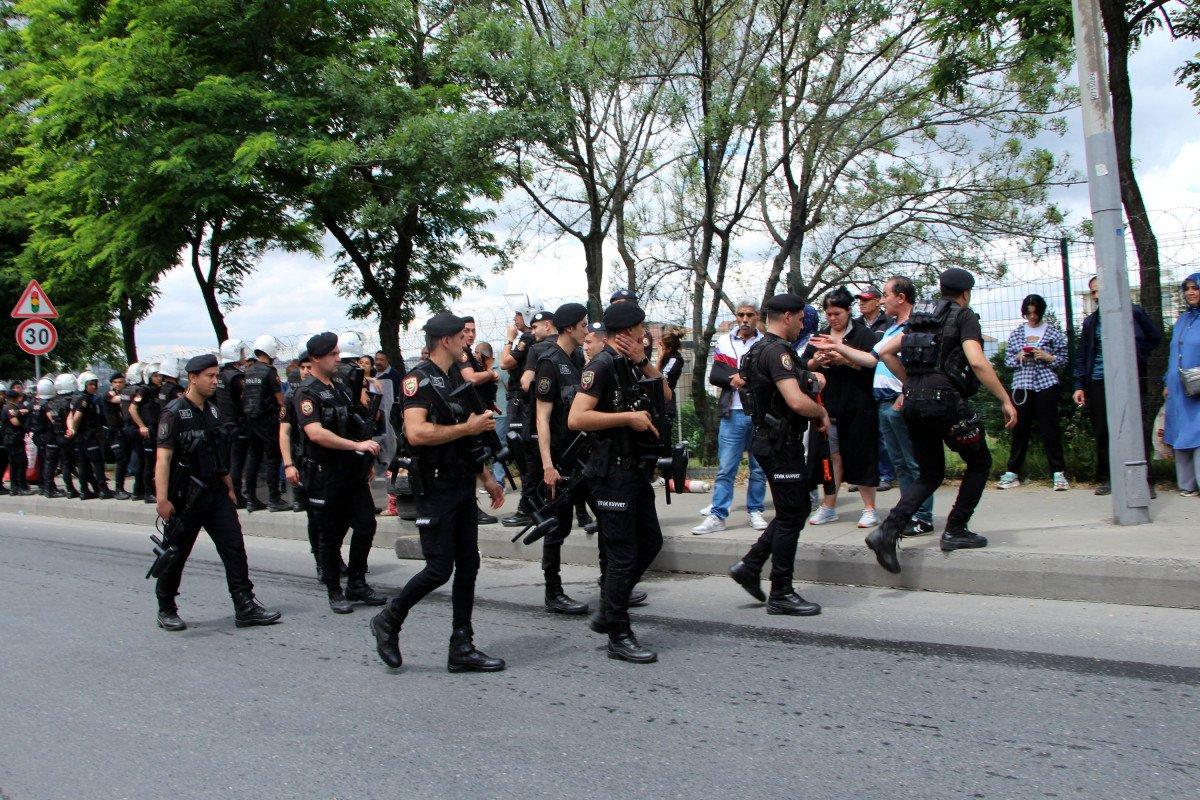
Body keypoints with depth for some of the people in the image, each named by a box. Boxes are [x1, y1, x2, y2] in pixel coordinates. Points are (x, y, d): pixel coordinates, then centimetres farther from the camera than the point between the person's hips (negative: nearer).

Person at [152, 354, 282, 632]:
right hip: (186, 496, -6)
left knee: (234, 547, -1)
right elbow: (163, 457, -17)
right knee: (176, 554, 5)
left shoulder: (213, 411, 12)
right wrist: (162, 499, -25)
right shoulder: (174, 413, -11)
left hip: (216, 492, 7)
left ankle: (246, 608, 1)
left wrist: (229, 488, 19)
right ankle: (166, 610, 22)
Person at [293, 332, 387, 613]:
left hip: (353, 472, 7)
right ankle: (335, 592, 16)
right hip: (326, 476, -7)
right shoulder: (306, 394, -11)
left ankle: (357, 585, 18)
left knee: (366, 525, 4)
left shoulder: (340, 386, 14)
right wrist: (357, 445, -29)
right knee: (331, 535, 3)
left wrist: (366, 461, 17)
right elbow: (316, 434, -26)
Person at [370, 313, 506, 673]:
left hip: (463, 486, 9)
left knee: (468, 565, 7)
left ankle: (462, 647, 14)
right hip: (436, 489, -8)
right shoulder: (419, 379, -12)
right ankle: (389, 621, 16)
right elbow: (417, 433, -27)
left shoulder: (457, 379, 16)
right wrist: (468, 427, -19)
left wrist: (486, 477, 17)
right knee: (439, 569, -6)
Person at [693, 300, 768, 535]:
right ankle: (717, 516, 4)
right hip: (733, 413, 1)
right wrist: (735, 379, -16)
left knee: (759, 468, 8)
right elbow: (714, 376, 1)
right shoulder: (724, 342, 7)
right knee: (725, 469, 1)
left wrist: (741, 378, -17)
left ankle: (755, 512, 20)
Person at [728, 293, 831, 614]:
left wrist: (806, 376, 17)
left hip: (773, 441, 10)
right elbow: (796, 401, -30)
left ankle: (749, 566, 18)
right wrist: (822, 412, -11)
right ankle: (781, 594, 8)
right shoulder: (777, 351, -19)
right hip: (782, 445, -10)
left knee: (797, 509, 18)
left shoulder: (760, 348, 14)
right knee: (791, 516, -1)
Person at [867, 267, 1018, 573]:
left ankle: (888, 531, -5)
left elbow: (885, 351, 16)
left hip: (913, 402, 7)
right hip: (945, 398, -7)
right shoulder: (964, 316, -1)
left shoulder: (921, 318, 20)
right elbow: (977, 361, -15)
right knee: (980, 462, 15)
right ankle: (955, 531, 13)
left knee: (931, 475, 14)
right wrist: (1005, 400, -12)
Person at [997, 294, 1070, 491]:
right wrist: (1018, 358, -8)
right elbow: (1007, 360, 12)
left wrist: (1047, 357, -12)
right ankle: (1012, 473, 9)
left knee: (1049, 429, -2)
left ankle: (1058, 473, 3)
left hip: (1046, 385, -2)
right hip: (1021, 385, 2)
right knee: (1020, 429, 4)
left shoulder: (1053, 331, 6)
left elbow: (1064, 359, 5)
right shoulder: (1016, 332, 12)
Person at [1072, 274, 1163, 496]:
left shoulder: (1133, 312, 5)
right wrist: (1079, 385, 6)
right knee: (1102, 433, 4)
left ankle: (1145, 480, -2)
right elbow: (1082, 356, 13)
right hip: (1098, 382, 3)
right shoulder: (1091, 321, 13)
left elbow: (1155, 338, 13)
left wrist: (1137, 359, 3)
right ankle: (1106, 479, 13)